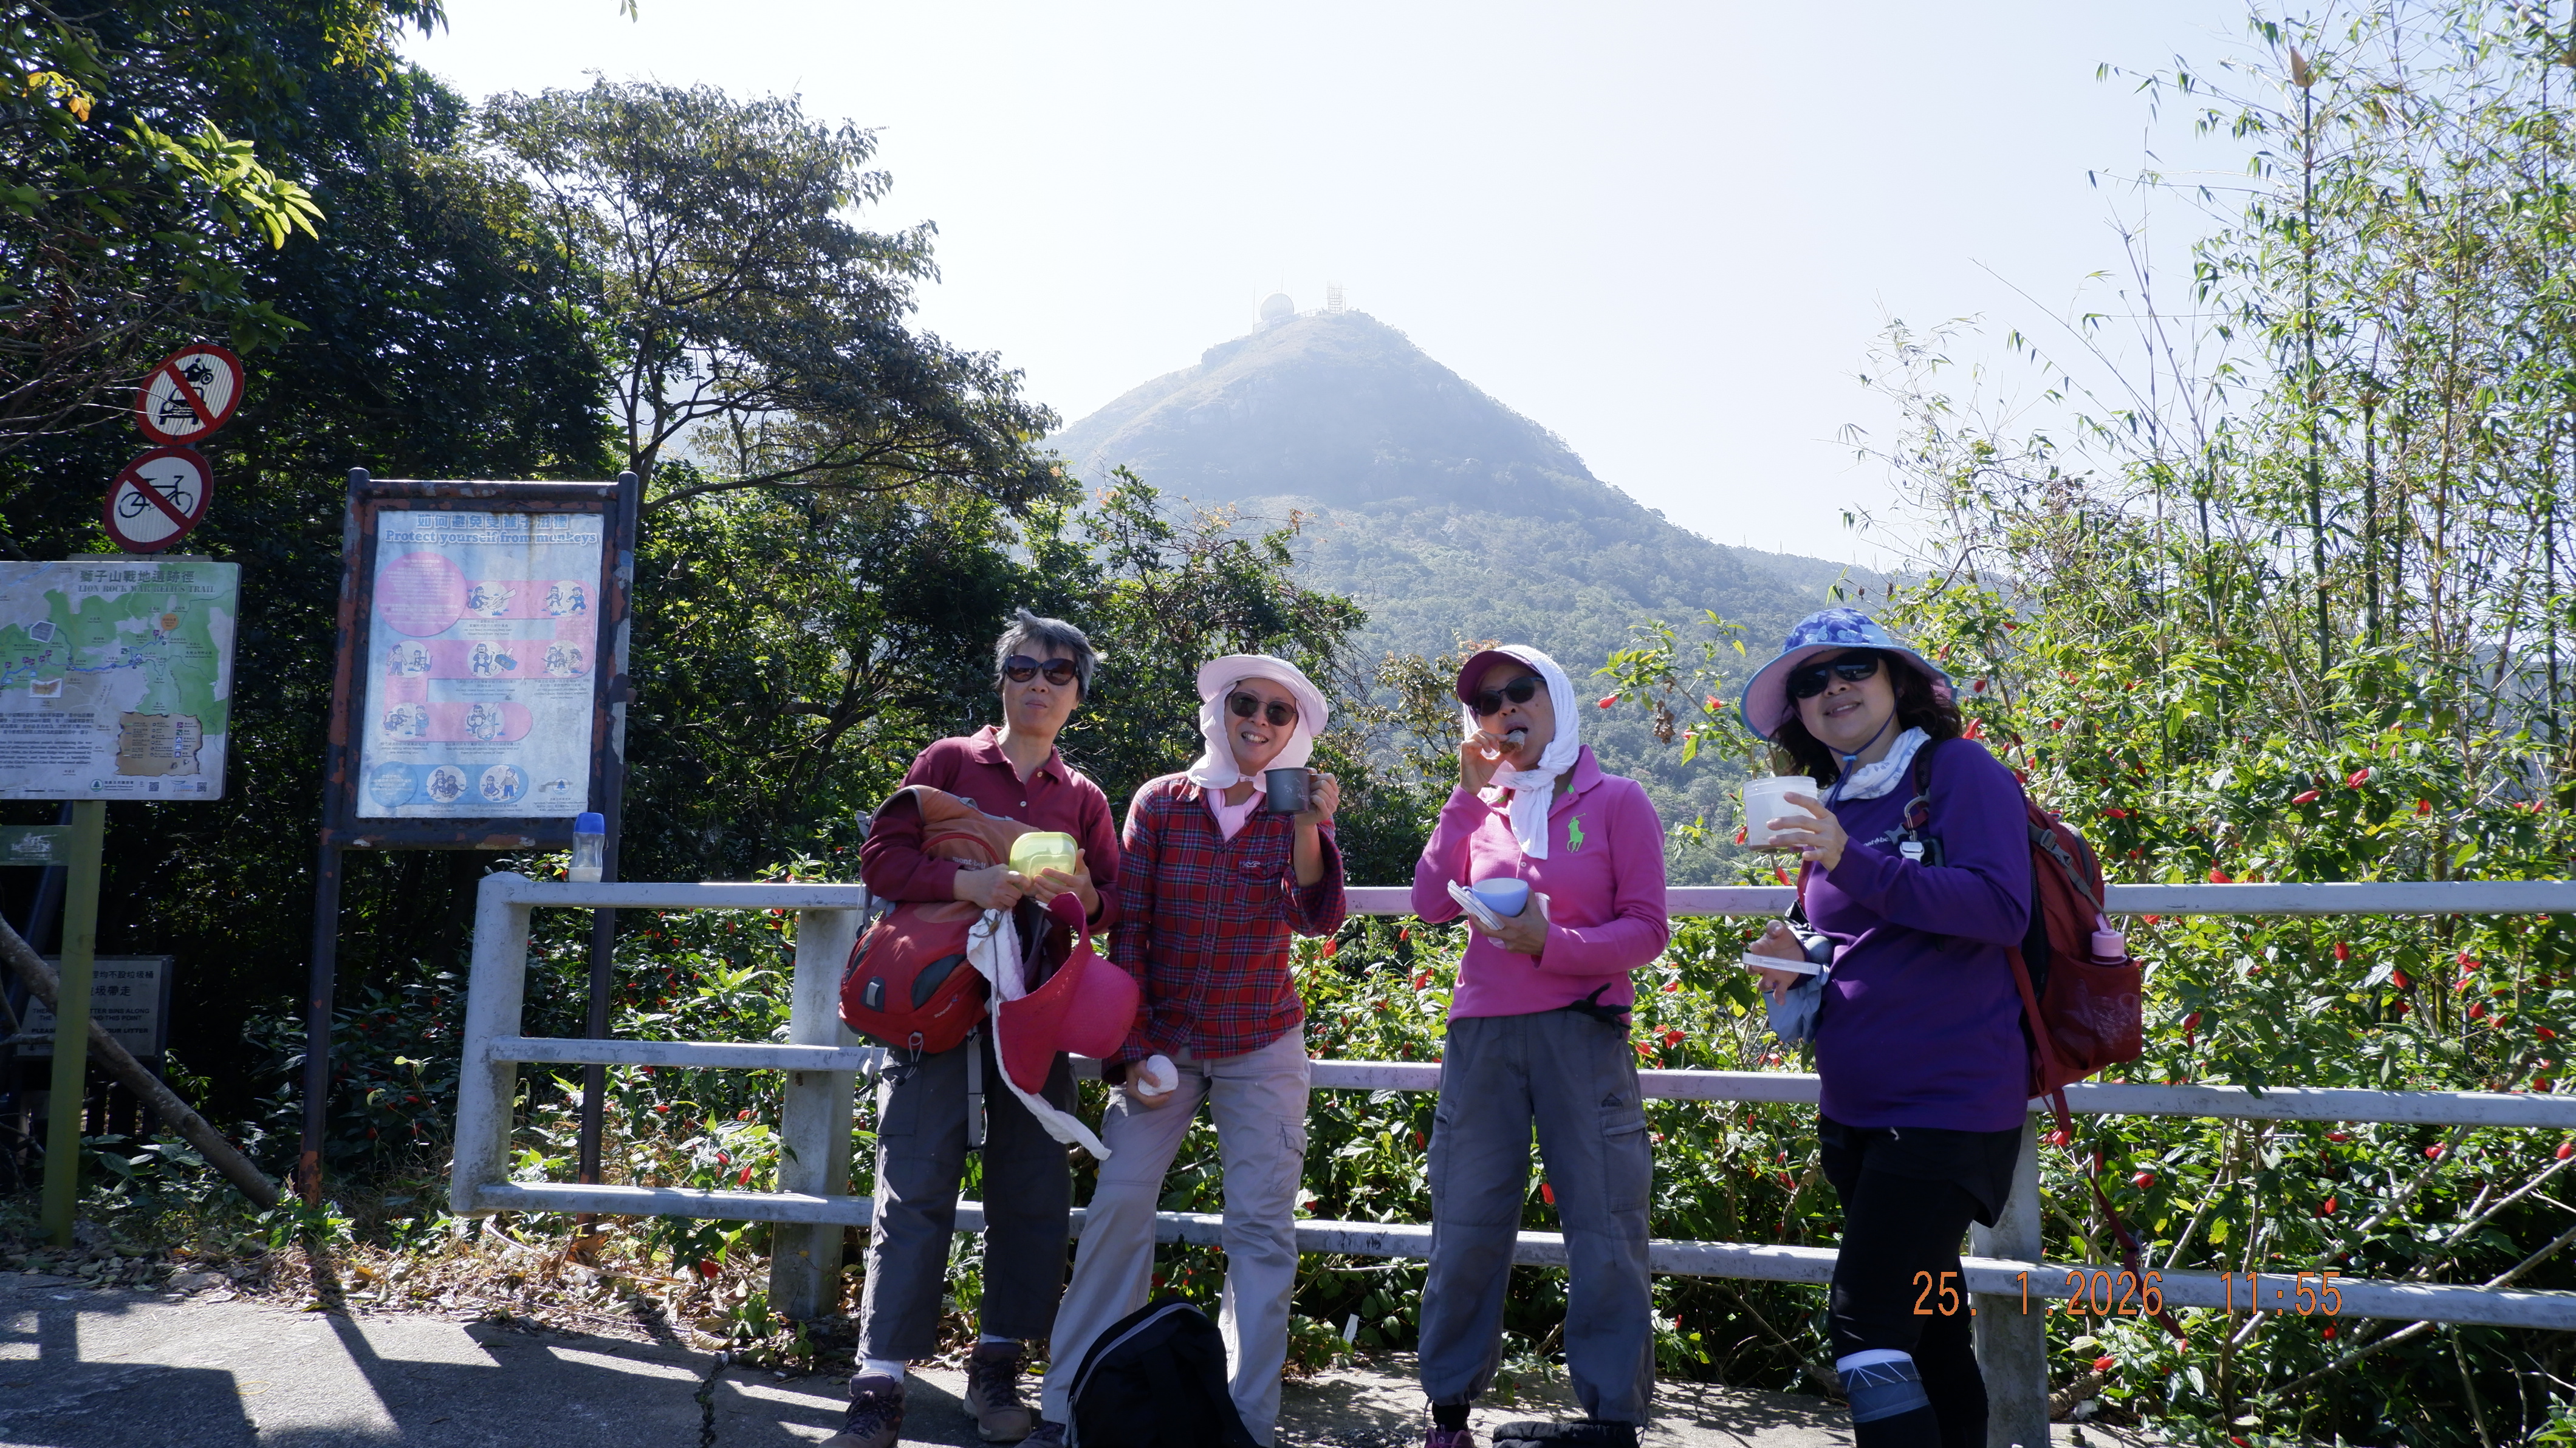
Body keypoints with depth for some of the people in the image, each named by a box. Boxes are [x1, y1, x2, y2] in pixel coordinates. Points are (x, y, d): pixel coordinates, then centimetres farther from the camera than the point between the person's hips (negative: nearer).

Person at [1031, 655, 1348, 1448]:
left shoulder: (1297, 813, -1)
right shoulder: (1161, 802, -3)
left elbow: (1316, 919, -17)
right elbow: (1128, 931, -2)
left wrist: (1308, 829, -32)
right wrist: (1135, 1050, -6)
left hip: (1261, 1047, 0)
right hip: (1162, 1039, 0)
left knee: (1262, 1225, 0)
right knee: (1118, 1207, -6)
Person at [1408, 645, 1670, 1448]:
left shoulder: (1616, 802, 3)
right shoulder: (1480, 808, 13)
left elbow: (1648, 928, -3)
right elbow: (1432, 903, -2)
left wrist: (1552, 944, -17)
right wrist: (1468, 790, -2)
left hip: (1581, 1033, -3)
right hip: (1482, 1037, 3)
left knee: (1603, 1226, -1)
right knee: (1468, 1226, 7)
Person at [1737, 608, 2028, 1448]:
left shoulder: (1958, 771, -9)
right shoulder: (1830, 809, 13)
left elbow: (2001, 911, -23)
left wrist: (1852, 862, -29)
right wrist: (1798, 965, 1)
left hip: (1947, 1107, -8)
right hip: (1857, 1110, 8)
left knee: (1865, 1324, -15)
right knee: (1926, 1328, 17)